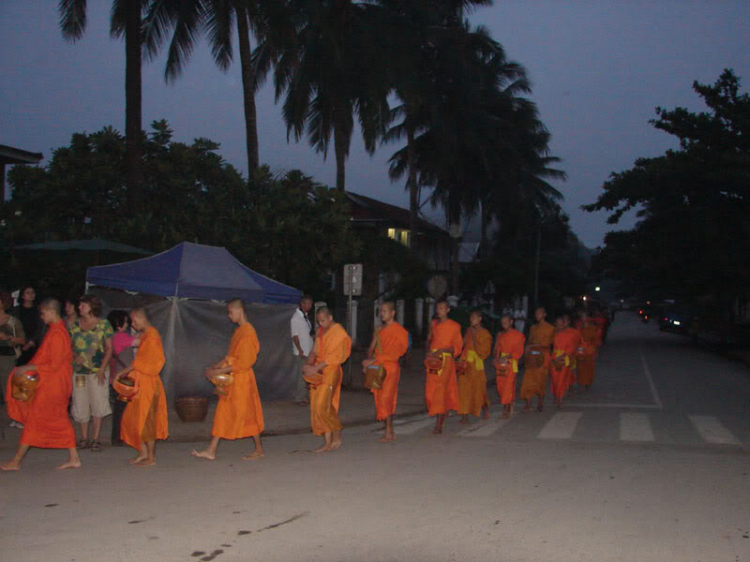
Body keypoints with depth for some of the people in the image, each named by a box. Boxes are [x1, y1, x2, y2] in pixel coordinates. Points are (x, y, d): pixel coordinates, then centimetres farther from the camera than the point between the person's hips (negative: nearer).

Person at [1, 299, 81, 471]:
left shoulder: (56, 334, -19)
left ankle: (16, 461, 5)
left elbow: (54, 365, -21)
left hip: (50, 385, -10)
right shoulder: (59, 329, 11)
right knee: (60, 421, 11)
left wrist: (29, 368, -15)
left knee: (34, 419, -2)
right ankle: (73, 458, 13)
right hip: (56, 384, 10)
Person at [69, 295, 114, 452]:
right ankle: (84, 438, 16)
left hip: (98, 371, -3)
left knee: (98, 404, -3)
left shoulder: (103, 324, 0)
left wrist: (102, 368, -10)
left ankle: (95, 439, 4)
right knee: (80, 404, 6)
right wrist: (74, 357, -8)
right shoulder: (75, 325, 9)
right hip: (79, 370, 3)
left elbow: (109, 348, -1)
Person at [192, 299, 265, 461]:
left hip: (242, 380, -9)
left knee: (247, 414, 2)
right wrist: (215, 367, 5)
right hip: (231, 380, 9)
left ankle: (259, 450, 16)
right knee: (222, 413, 8)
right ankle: (211, 450, 12)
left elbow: (243, 363, -21)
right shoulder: (239, 331, 11)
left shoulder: (247, 332, -18)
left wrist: (219, 371, -19)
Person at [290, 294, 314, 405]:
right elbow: (295, 336, -14)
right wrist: (300, 351, -17)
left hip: (308, 351, 8)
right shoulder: (296, 317, -11)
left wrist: (313, 333, 4)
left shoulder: (306, 316, 15)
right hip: (301, 353, -8)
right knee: (302, 376, -5)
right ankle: (299, 398, 2)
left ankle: (304, 397, 16)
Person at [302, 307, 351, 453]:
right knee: (317, 406, 4)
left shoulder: (339, 332, -9)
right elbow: (315, 351, 13)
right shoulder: (320, 332, 15)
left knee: (322, 405, -14)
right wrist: (308, 365, -6)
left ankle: (337, 436, 3)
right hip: (318, 372, 7)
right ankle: (328, 442, 10)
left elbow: (335, 356, -16)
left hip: (331, 371, -7)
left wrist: (316, 368, -20)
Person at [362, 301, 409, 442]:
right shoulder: (379, 329, 16)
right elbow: (372, 348, 17)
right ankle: (391, 432, 12)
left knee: (386, 399, -11)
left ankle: (389, 433, -4)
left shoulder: (399, 330, -8)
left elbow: (394, 353, -16)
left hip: (391, 367, -7)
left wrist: (373, 360, -20)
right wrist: (369, 360, -5)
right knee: (378, 398, 5)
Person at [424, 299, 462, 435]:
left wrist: (441, 351, -18)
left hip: (445, 360, -6)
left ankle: (438, 426, -10)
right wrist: (429, 351, 5)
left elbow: (457, 347, -5)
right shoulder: (434, 324, 13)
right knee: (429, 391, 3)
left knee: (441, 390, -11)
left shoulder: (454, 326, -3)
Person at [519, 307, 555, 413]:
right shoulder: (533, 328, 18)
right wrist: (527, 348, 0)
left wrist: (532, 345, -12)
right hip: (531, 356, 4)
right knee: (528, 380, -4)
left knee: (541, 380, -3)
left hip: (542, 356, -4)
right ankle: (528, 405, -4)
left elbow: (547, 342, -8)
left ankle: (540, 403, 12)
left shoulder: (550, 328, 0)